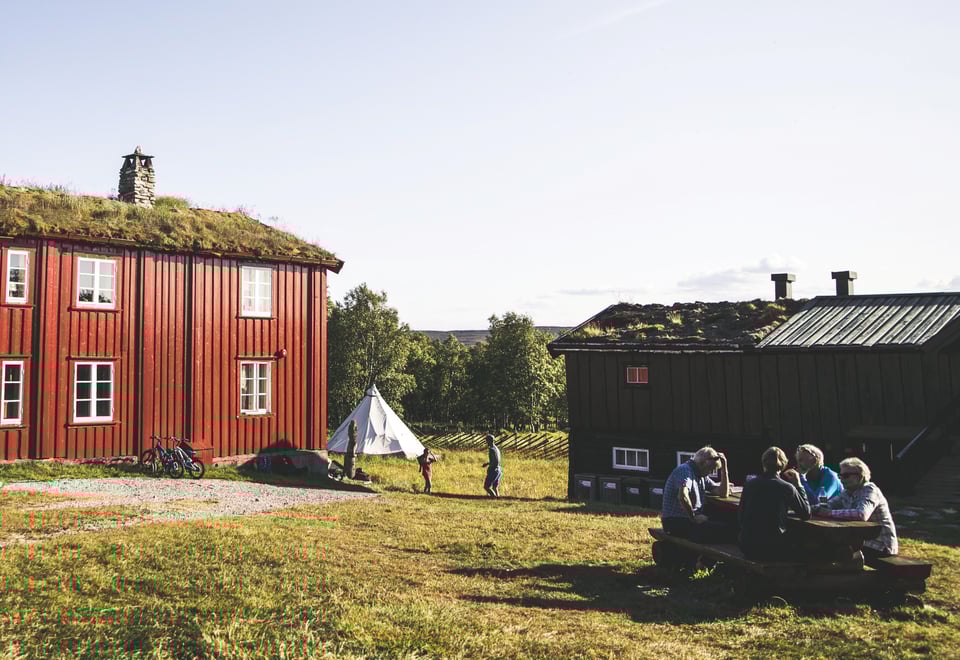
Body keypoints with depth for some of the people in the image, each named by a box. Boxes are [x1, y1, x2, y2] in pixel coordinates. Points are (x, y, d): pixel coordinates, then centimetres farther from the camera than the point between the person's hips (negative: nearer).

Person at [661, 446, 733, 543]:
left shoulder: (702, 476, 17)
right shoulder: (685, 470, -13)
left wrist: (724, 468, 12)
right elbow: (682, 496, -30)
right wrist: (693, 517, -18)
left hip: (690, 519, 10)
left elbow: (723, 493, 17)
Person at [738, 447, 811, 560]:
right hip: (772, 549, -4)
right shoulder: (787, 488, -8)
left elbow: (740, 516, 9)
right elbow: (806, 514, 4)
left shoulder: (749, 484, 3)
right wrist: (798, 485, 9)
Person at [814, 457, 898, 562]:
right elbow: (829, 505, 0)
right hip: (864, 541, 7)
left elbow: (862, 514, -34)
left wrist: (830, 513, -34)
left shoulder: (869, 490, -16)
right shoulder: (847, 492, 8)